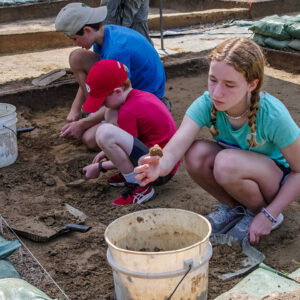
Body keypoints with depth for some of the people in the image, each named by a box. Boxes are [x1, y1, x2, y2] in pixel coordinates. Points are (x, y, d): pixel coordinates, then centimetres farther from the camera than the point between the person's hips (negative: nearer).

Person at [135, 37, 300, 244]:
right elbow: (173, 150, -34)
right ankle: (232, 207, 0)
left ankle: (260, 212, -4)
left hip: (279, 179, -4)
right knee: (196, 153, -27)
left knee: (228, 162, -34)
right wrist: (160, 166, -58)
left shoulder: (273, 116, -30)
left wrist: (269, 215, -22)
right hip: (235, 173, 4)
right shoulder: (207, 104, -22)